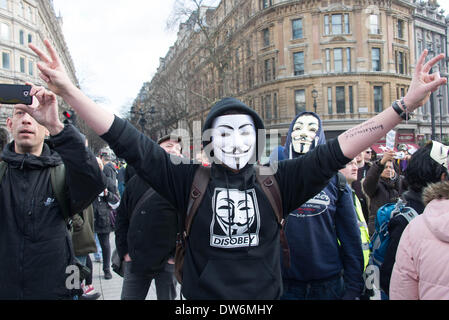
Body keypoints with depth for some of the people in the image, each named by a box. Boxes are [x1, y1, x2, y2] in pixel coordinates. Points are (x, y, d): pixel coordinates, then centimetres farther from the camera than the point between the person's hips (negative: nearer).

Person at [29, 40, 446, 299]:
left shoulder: (275, 183, -7)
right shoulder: (190, 181, -9)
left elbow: (335, 151, -10)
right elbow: (131, 144, -13)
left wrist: (405, 104, -15)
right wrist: (68, 90, -19)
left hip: (265, 297, 1)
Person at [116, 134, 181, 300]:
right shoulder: (137, 181, 7)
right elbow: (122, 217, 11)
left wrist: (177, 255, -10)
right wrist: (124, 251, 4)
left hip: (168, 262, -2)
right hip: (134, 261, 3)